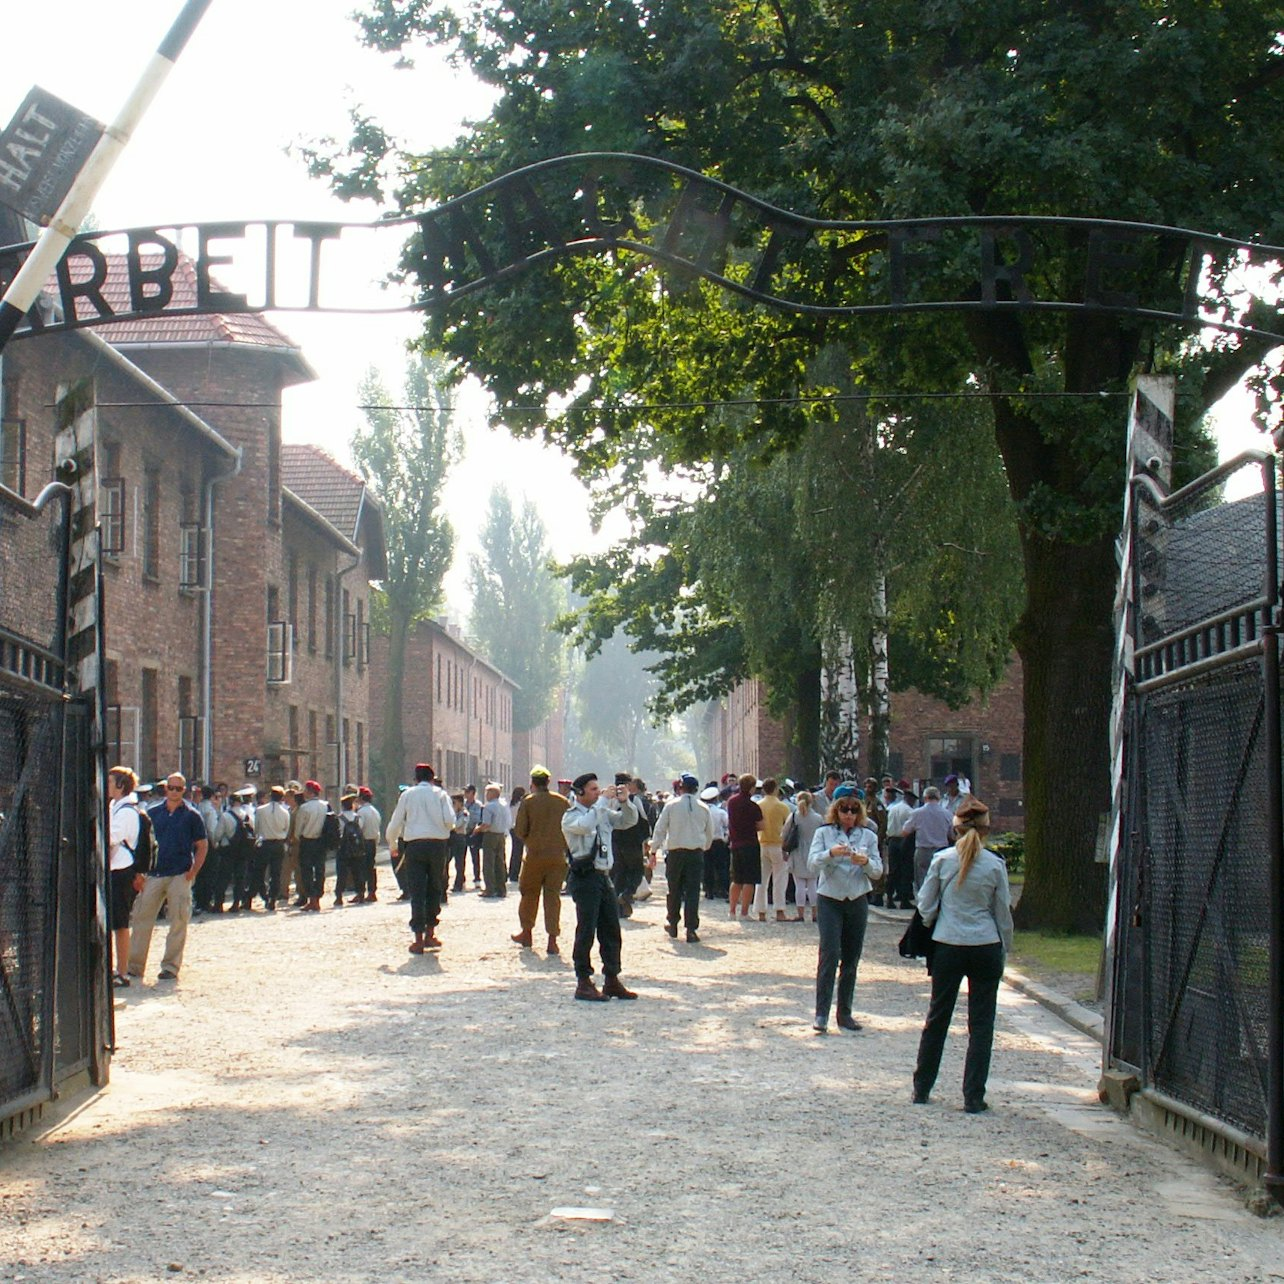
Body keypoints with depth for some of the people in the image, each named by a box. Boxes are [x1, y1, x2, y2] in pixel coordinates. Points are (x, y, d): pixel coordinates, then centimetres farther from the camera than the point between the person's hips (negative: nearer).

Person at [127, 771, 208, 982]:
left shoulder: (191, 815, 3)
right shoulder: (152, 813, 9)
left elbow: (202, 846, 4)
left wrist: (193, 872, -7)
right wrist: (138, 872, 4)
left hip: (180, 876, -2)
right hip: (153, 875, 2)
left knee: (178, 922, -1)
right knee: (141, 919, 0)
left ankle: (171, 966, 7)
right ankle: (134, 965, 6)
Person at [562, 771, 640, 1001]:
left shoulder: (604, 813, 15)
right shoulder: (571, 816, -5)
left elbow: (629, 821, 17)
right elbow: (585, 825, -26)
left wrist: (625, 802, -1)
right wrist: (604, 800, -21)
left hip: (604, 877, 7)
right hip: (585, 877, -7)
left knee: (611, 930, 9)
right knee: (586, 930, -5)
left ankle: (612, 980, 16)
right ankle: (583, 983, 1)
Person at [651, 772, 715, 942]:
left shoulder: (671, 806, -2)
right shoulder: (703, 808, 3)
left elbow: (660, 829, 0)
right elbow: (710, 833, 11)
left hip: (675, 852, 0)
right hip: (696, 853, 0)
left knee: (675, 890, 14)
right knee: (693, 891, -1)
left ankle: (673, 925, 25)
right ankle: (690, 929, -8)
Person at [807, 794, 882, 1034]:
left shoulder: (868, 836, 7)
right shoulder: (824, 833, 1)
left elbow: (878, 870, 3)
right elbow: (812, 863, -9)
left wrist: (866, 862, -19)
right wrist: (831, 854, -28)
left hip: (857, 900, 3)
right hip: (830, 899, -3)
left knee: (851, 958, 6)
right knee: (829, 955, -13)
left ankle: (845, 1013, 15)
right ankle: (821, 1014, -13)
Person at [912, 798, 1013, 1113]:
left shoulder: (942, 860, -5)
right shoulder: (995, 865, -6)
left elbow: (925, 906, 0)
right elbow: (1003, 913, 2)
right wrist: (1005, 947, 15)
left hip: (947, 946, 1)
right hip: (986, 947, -1)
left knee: (937, 1018, 14)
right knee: (981, 1024, 5)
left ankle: (922, 1088, 21)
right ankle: (973, 1097, 4)